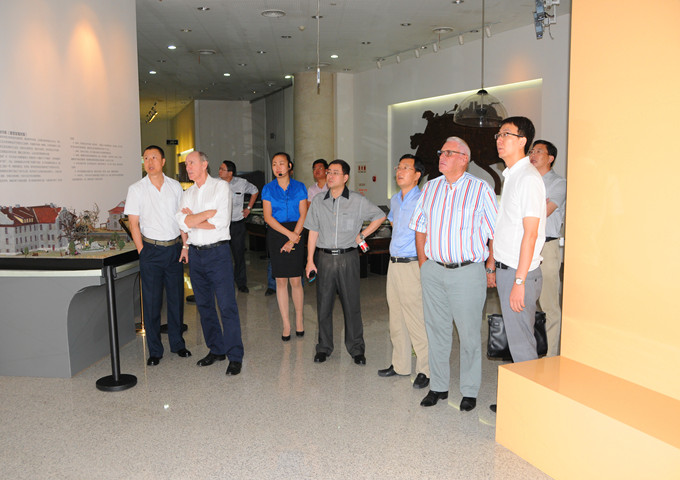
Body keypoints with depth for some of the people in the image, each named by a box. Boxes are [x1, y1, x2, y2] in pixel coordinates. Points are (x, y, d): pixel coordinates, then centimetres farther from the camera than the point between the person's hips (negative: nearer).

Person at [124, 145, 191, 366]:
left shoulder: (175, 186, 6)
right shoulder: (136, 189, -1)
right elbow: (134, 224, -2)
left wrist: (185, 244, 5)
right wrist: (142, 252, -7)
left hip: (174, 248, 2)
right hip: (151, 250, -2)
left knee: (176, 298, 10)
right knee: (152, 301, 3)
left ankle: (177, 343, 25)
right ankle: (154, 350, 15)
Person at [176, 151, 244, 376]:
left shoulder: (221, 187, -2)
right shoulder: (188, 193, 14)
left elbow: (222, 222, -14)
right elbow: (182, 222, -2)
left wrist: (193, 219, -6)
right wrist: (209, 214, -10)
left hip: (217, 252, -6)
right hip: (195, 254, 6)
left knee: (227, 305, -7)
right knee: (204, 305, 11)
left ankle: (235, 356, 0)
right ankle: (216, 350, 24)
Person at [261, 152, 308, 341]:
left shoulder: (299, 187, 5)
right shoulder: (268, 189, 5)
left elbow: (303, 215, -1)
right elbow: (268, 217, -2)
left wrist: (293, 239, -10)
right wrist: (288, 233, -12)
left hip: (296, 234, -1)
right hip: (276, 235, 1)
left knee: (296, 281, 0)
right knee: (281, 281, 2)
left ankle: (299, 320, 18)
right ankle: (286, 324, 11)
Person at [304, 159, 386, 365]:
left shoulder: (358, 201, -1)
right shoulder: (318, 201, 6)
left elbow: (380, 216, 12)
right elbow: (313, 232, 7)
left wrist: (362, 235, 4)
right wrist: (310, 260, 3)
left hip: (348, 257, -2)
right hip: (324, 257, 2)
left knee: (351, 304, 3)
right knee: (323, 304, 7)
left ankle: (356, 348, 17)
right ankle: (324, 347, 21)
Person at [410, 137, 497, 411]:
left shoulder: (481, 190, -3)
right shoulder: (430, 188, 11)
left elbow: (497, 233, -2)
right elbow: (421, 228, 16)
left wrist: (491, 268, -4)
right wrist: (423, 264, 11)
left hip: (467, 272, -4)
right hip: (433, 271, 4)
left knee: (469, 334, 4)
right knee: (436, 330, 12)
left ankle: (470, 391, 20)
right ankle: (438, 387, 26)